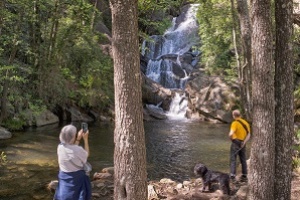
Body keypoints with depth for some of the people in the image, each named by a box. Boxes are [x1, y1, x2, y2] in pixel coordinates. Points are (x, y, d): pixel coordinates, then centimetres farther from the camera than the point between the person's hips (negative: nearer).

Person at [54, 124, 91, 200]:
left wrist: (78, 138, 11)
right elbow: (86, 154, -2)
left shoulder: (60, 147, -8)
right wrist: (85, 139, 2)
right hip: (77, 177, -5)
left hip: (64, 177, 5)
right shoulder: (78, 150, -25)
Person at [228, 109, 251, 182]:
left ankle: (232, 176, -7)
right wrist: (244, 142, -3)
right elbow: (248, 135, 6)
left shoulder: (235, 123, -13)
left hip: (236, 142, -6)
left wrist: (231, 139, -5)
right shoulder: (245, 123, 9)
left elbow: (231, 134, -24)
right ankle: (244, 176, 19)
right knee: (243, 160, 14)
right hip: (243, 143, 6)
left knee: (233, 159, -2)